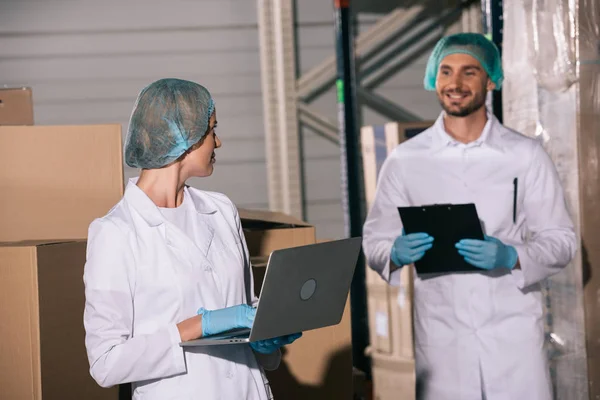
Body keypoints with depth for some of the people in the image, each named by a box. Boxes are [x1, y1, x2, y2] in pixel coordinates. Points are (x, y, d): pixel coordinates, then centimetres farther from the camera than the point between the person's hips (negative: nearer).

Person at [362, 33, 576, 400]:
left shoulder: (526, 156, 2)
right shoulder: (405, 160, 4)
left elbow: (561, 239, 2)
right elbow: (375, 240, 7)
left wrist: (511, 257, -17)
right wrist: (396, 254, -16)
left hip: (513, 334, -1)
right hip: (441, 337, 1)